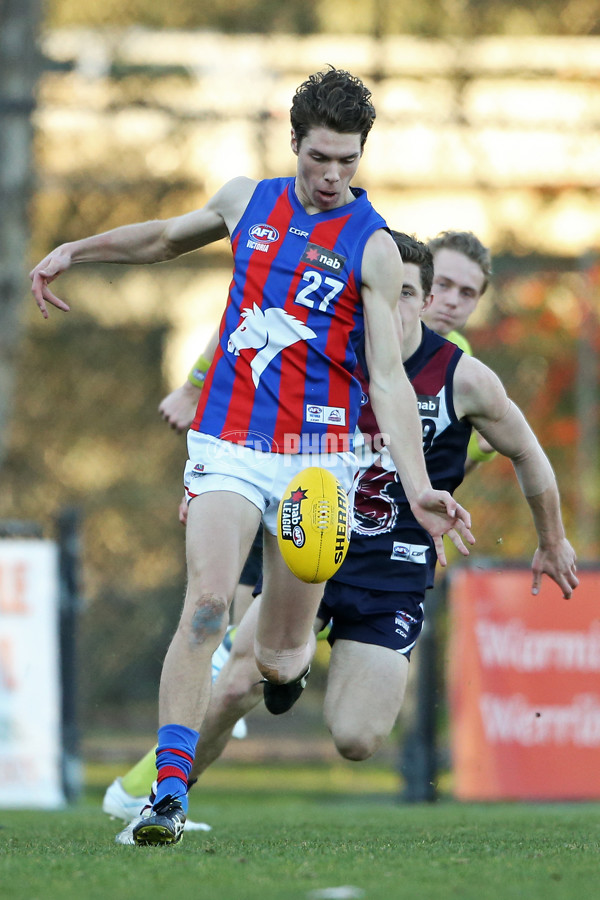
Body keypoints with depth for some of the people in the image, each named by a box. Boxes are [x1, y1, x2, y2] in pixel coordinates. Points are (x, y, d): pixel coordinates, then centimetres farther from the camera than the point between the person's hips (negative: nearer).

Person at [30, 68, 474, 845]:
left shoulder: (373, 248, -5)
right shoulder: (248, 201, 6)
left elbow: (388, 380, -9)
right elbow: (167, 237, 29)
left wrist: (419, 490, -20)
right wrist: (75, 250, 23)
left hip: (316, 458, -1)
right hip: (227, 445, 1)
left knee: (280, 659, 7)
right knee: (207, 602, -22)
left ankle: (281, 661, 47)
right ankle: (169, 790, -25)